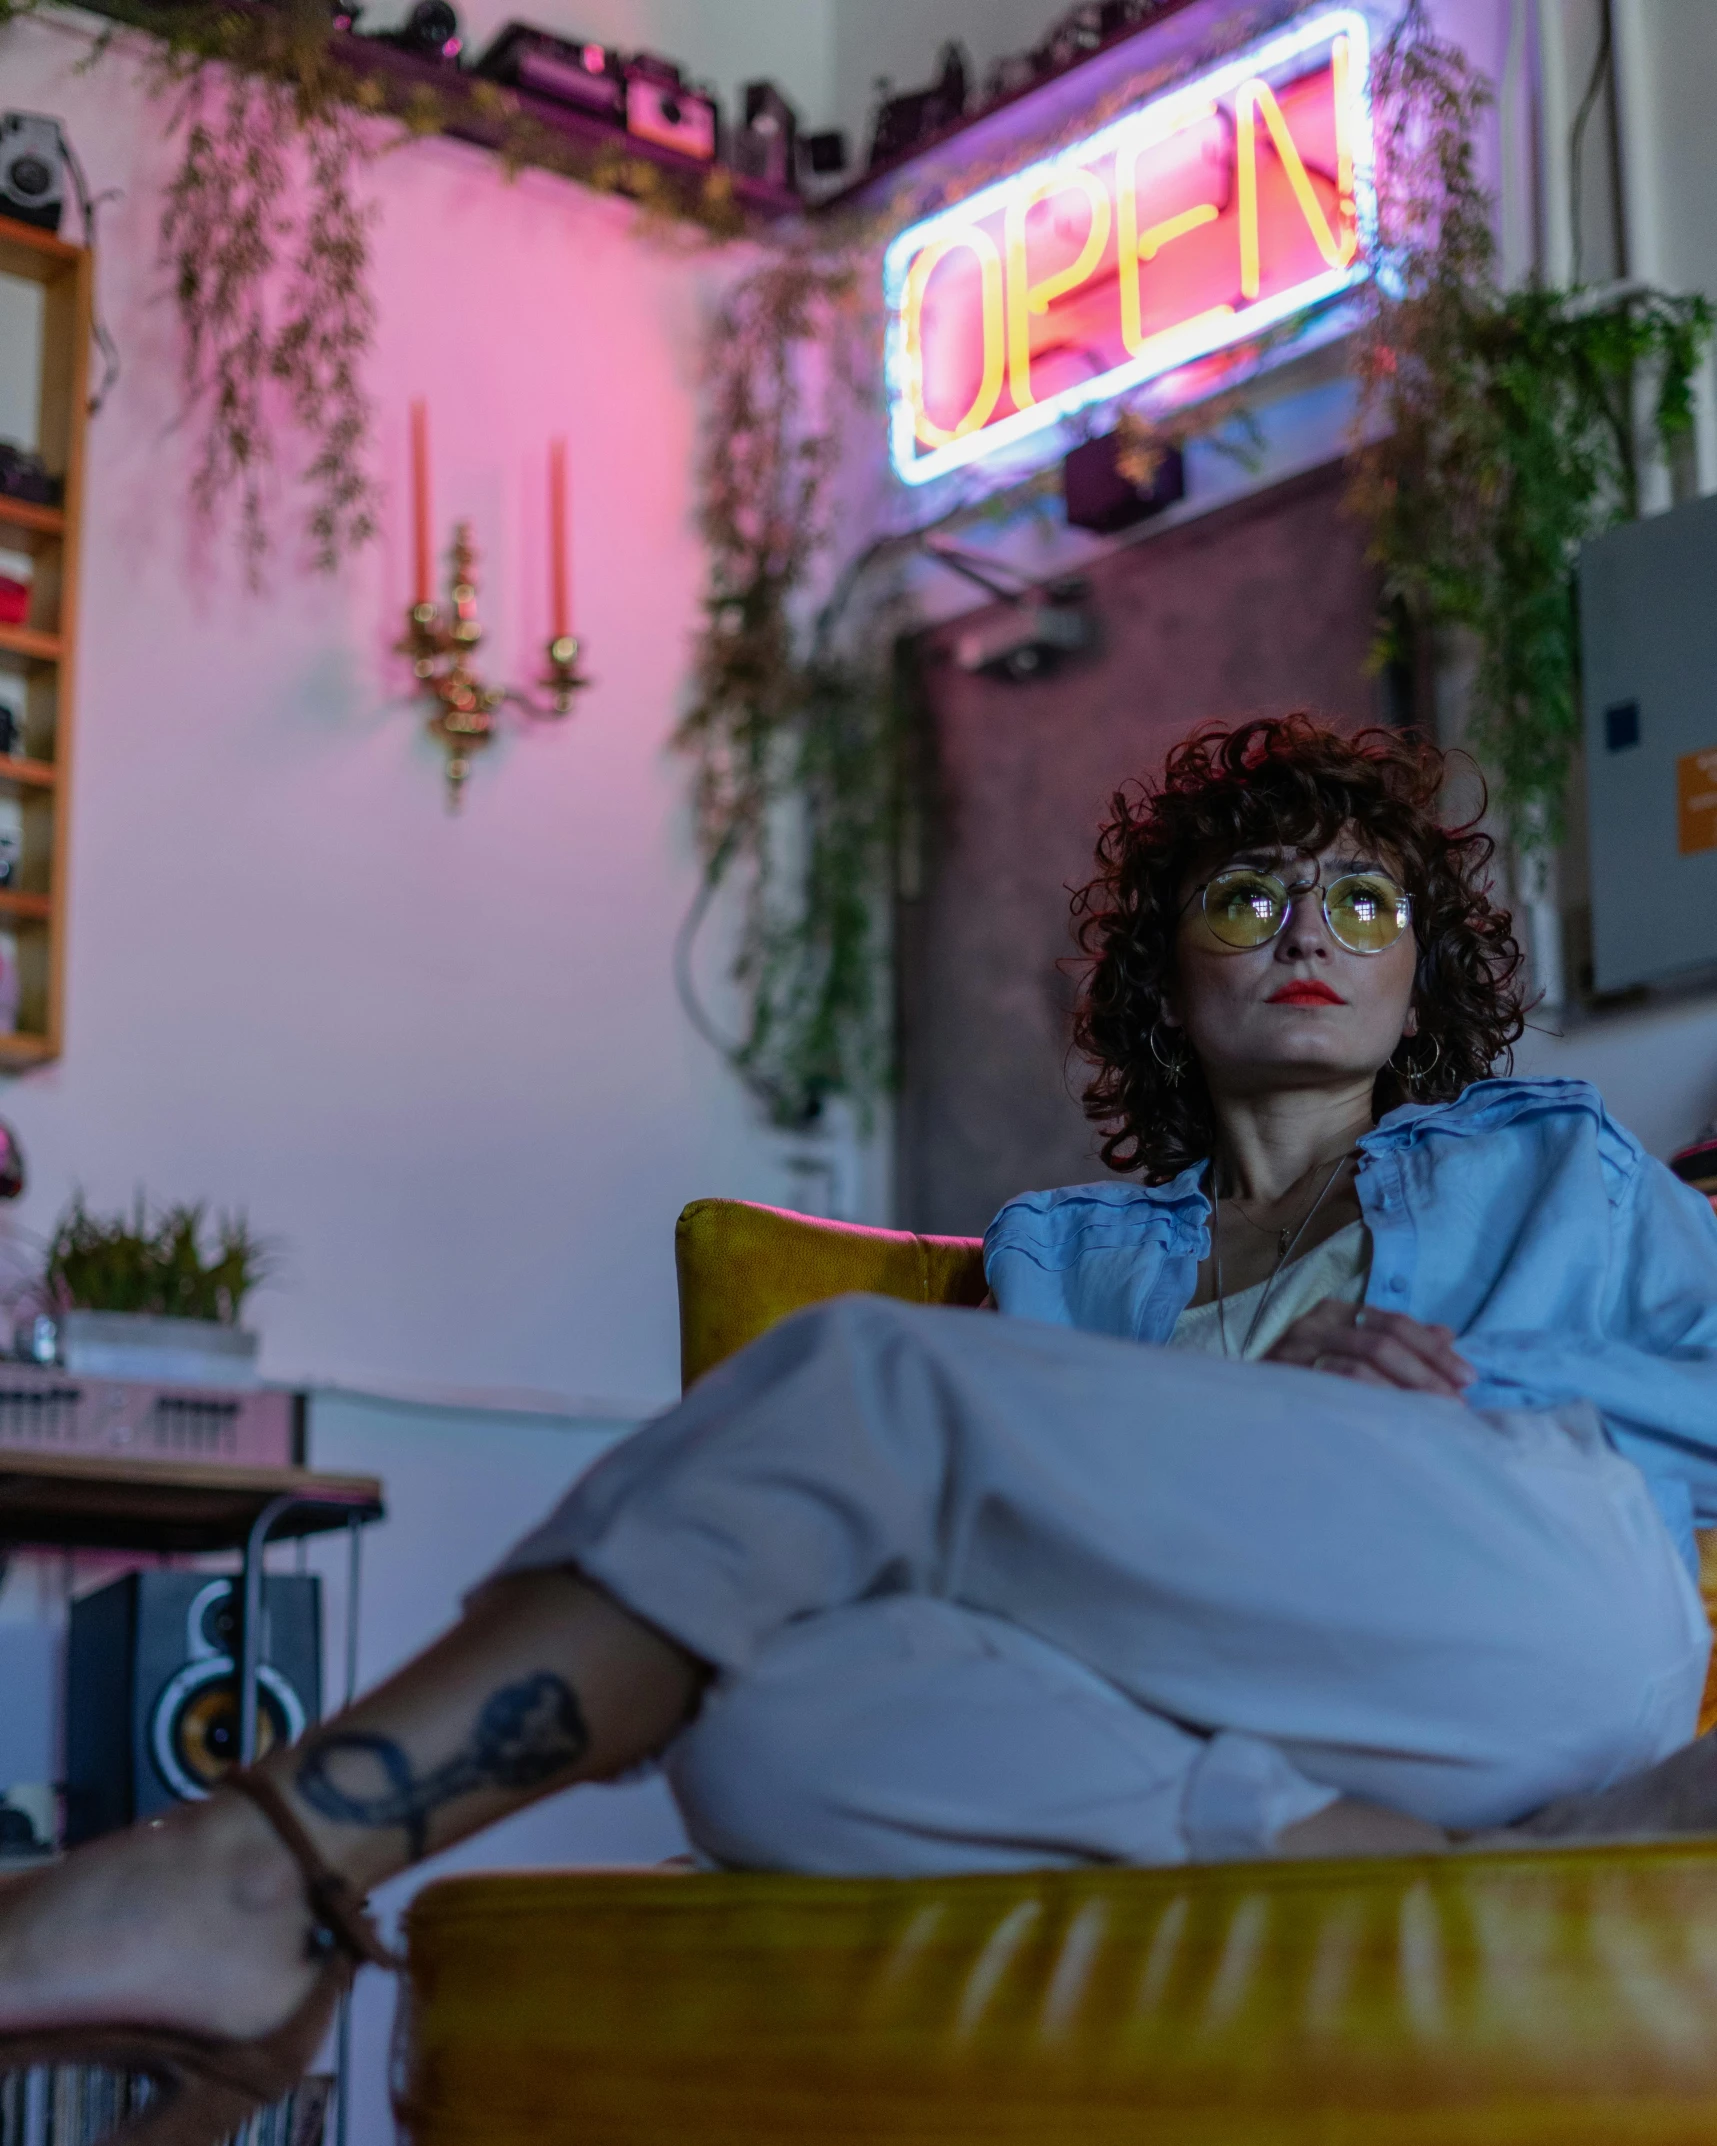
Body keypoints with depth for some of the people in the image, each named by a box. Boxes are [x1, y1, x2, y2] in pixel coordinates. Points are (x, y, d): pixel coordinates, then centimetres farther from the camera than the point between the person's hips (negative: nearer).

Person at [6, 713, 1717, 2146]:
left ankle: (258, 1877, -30)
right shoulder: (1064, 1250, 32)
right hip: (1251, 1704, 3)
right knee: (769, 1721, -32)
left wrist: (1493, 1387, 2)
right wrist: (1281, 1382, -2)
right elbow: (1069, 1523, 14)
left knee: (860, 1382, -23)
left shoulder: (1550, 1163, 30)